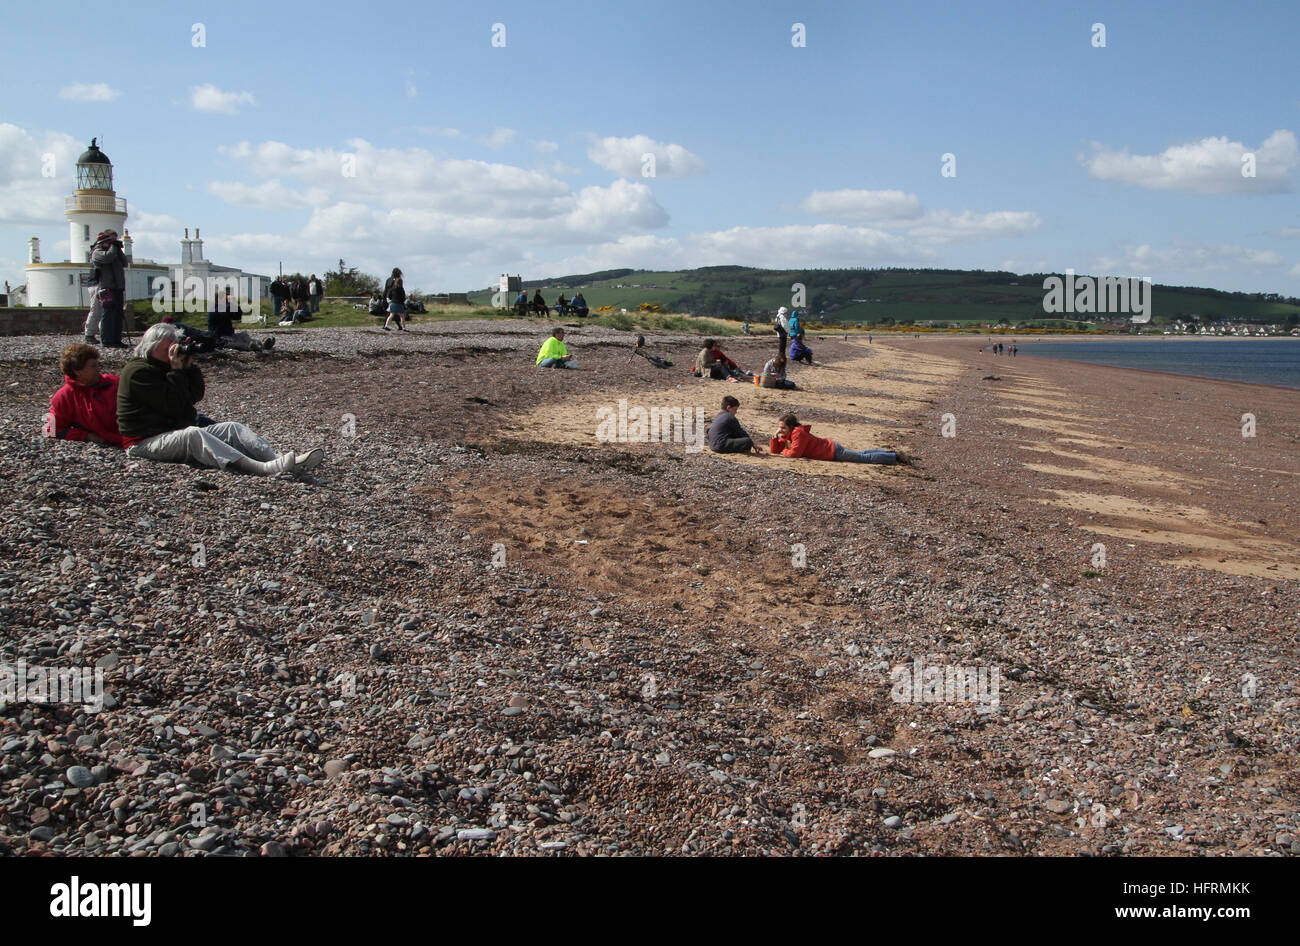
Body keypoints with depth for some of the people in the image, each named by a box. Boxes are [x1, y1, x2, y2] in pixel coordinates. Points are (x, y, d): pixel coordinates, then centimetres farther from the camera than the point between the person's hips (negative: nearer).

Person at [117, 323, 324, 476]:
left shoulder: (162, 367, 20)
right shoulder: (138, 371, -9)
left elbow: (196, 396, 11)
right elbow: (172, 406, -17)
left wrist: (188, 365, 0)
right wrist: (177, 370, -13)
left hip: (176, 433, 10)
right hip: (146, 442, -10)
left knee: (232, 429, -8)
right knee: (192, 434, -39)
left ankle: (283, 461, -33)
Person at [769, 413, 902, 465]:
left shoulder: (798, 433, -23)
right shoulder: (787, 436, 5)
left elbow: (795, 453, -31)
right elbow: (774, 450, 7)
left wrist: (784, 452, -14)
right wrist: (775, 436, -8)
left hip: (833, 452, -9)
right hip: (830, 446, 9)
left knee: (865, 458, -2)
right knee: (860, 454, 23)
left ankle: (895, 457, 4)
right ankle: (888, 453, 33)